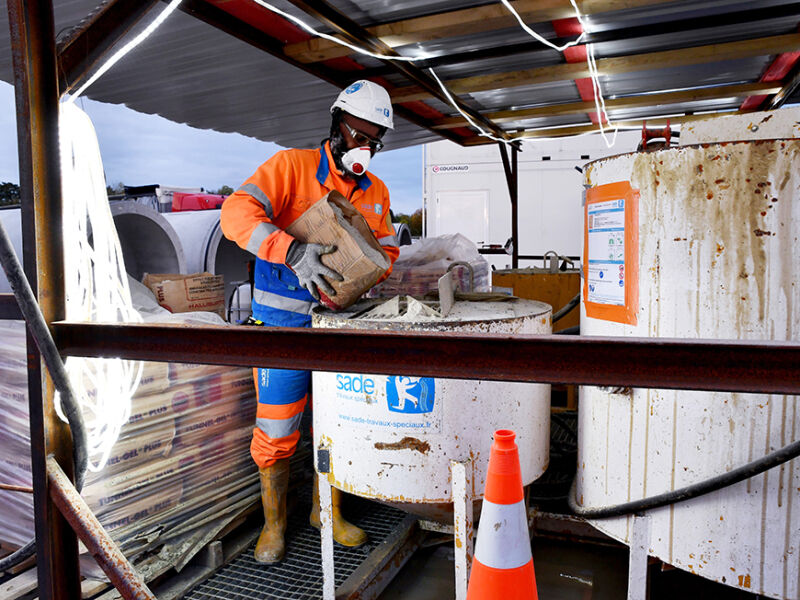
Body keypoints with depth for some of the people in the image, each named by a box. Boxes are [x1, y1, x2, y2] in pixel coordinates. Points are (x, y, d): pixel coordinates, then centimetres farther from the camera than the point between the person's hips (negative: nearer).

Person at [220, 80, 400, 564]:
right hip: (286, 322, -5)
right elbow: (237, 214, -21)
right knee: (278, 428, 3)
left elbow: (386, 250, 11)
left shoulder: (376, 192, 9)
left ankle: (327, 510, 34)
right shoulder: (291, 166, -8)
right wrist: (294, 252, -35)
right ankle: (275, 523, 25)